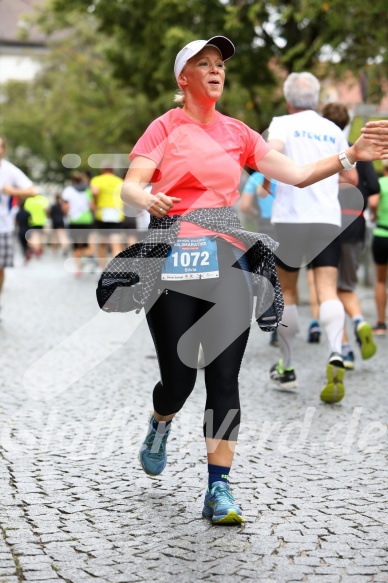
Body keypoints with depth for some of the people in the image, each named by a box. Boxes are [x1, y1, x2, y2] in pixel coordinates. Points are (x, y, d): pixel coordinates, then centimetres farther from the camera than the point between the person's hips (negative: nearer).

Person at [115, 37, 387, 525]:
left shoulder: (237, 132, 13)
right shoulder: (166, 127, 3)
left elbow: (297, 174, 9)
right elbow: (129, 187, -7)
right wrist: (149, 199, -30)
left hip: (229, 260, 3)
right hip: (174, 260, -3)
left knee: (224, 379, -6)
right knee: (178, 380, -1)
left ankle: (219, 490, -2)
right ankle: (159, 427, 35)